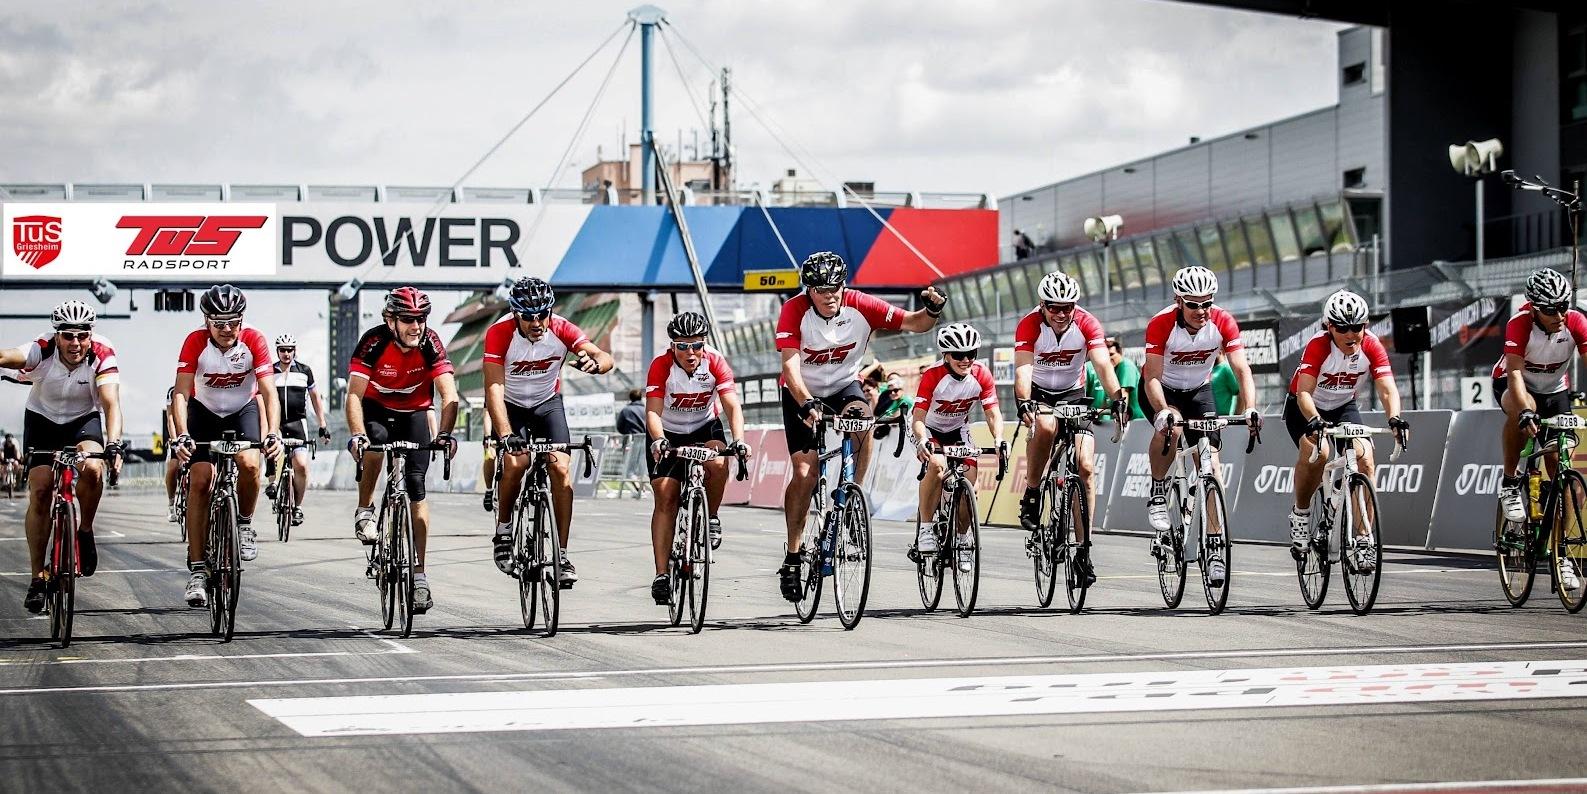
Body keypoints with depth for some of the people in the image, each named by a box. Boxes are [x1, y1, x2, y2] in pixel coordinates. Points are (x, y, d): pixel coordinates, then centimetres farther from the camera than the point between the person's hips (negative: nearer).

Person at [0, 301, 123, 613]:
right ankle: (37, 577, -1)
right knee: (40, 491, -12)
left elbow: (111, 403, -35)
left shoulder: (102, 355, -26)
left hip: (85, 419, -1)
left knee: (91, 468, -31)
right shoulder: (42, 351, -27)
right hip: (42, 420, 1)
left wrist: (113, 445, -51)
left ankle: (85, 531, -4)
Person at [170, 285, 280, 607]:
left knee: (249, 463, -28)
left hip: (243, 410, 0)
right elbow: (181, 393, -30)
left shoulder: (254, 340, -24)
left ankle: (244, 524, 1)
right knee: (200, 480, -13)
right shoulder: (195, 342, -24)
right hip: (204, 411, 0)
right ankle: (196, 571, -11)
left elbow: (269, 393, -28)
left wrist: (272, 433, -44)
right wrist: (182, 435, -45)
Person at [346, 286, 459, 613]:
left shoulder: (430, 343, -24)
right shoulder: (373, 342, -27)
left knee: (416, 487, -9)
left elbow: (449, 395, -29)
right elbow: (354, 394, -32)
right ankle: (365, 511, -13)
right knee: (375, 440, -36)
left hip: (414, 414, 1)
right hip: (376, 409, -1)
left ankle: (419, 573, -5)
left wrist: (445, 434, -45)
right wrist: (356, 434, -47)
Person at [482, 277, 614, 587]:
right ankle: (503, 532, -1)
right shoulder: (499, 333, -27)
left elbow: (606, 358, -29)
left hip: (548, 403, 2)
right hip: (510, 405, -2)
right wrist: (506, 434, -46)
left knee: (561, 469, -15)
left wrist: (594, 363, -55)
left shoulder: (561, 329, -21)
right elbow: (494, 388, -33)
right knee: (515, 463, -25)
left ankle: (562, 554, -10)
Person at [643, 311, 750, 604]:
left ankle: (711, 519, -3)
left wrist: (738, 439, -43)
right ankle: (661, 576, -10)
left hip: (705, 427, 1)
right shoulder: (661, 366, -24)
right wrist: (658, 441, -52)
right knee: (666, 497, -11)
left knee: (718, 464, -32)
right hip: (668, 432, -1)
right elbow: (653, 411, -32)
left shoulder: (715, 362, -20)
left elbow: (732, 405, -26)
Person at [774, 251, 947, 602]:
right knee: (804, 473, -12)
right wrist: (806, 403, -50)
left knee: (862, 420, -34)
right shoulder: (794, 311, -25)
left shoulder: (861, 306, -20)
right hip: (803, 394, -1)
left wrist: (931, 310, -41)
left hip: (845, 385, 1)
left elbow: (912, 323, -18)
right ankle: (792, 555, 0)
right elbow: (790, 366, -33)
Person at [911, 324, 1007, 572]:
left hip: (958, 431, 3)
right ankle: (924, 529, -24)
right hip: (930, 431, -3)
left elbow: (993, 413, -19)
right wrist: (922, 441, -52)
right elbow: (918, 418, -32)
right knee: (937, 464, -34)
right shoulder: (933, 376, -28)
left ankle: (961, 540, 10)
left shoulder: (981, 375, -19)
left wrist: (998, 440, -38)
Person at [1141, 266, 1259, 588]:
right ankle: (1158, 494, -11)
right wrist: (1163, 412, -50)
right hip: (1162, 389, -3)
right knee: (1170, 427, -36)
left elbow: (1242, 370, -26)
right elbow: (1152, 377, -32)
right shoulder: (1161, 324, -28)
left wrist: (1250, 408, -42)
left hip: (1199, 391, 3)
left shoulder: (1223, 323, -22)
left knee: (1212, 463, -9)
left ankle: (1215, 550, -8)